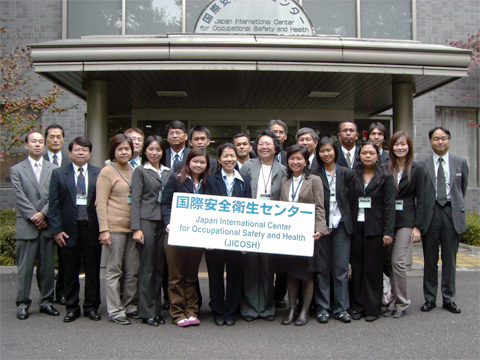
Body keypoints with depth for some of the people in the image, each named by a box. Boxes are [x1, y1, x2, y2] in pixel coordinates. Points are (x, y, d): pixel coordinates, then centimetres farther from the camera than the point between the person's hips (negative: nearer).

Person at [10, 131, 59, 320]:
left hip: (48, 226, 2)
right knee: (25, 267, 2)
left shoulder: (54, 169, 11)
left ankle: (46, 301, 17)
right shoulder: (16, 170, 7)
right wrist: (34, 217, -11)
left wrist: (43, 214, -12)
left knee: (47, 266, 7)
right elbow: (20, 198, -2)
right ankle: (22, 303, 12)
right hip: (26, 226, -2)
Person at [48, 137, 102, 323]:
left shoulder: (99, 174, 3)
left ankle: (91, 307, 20)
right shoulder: (58, 174, 5)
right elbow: (54, 203, 2)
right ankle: (72, 308, 21)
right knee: (71, 271, 8)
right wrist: (57, 229, -5)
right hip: (69, 229, 0)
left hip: (92, 229, 0)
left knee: (93, 270, 7)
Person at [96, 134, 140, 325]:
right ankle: (115, 311, 7)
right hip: (115, 227, -5)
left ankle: (131, 306, 19)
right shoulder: (107, 172, -1)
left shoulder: (134, 172, 15)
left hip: (133, 227, 5)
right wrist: (104, 229, -13)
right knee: (114, 270, 0)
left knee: (133, 270, 7)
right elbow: (101, 203, -6)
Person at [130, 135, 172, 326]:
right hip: (147, 222, -4)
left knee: (159, 268, 7)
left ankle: (157, 310, 16)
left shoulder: (168, 172, 16)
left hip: (164, 223, 4)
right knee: (147, 268, -1)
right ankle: (147, 312, 7)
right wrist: (136, 228, -10)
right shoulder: (140, 171, 3)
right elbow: (136, 200, -3)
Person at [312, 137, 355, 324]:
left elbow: (352, 200, 6)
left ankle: (341, 308, 12)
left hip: (341, 226, 0)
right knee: (322, 268, 4)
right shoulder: (315, 175, 3)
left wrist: (351, 223, 1)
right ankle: (322, 308, 13)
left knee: (341, 268, 3)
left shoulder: (347, 173, 6)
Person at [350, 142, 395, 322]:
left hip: (375, 228, -2)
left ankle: (373, 308, 12)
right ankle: (358, 307, 15)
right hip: (356, 227, 3)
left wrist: (388, 232, -10)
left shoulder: (385, 177, 1)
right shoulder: (352, 175, 8)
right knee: (357, 267, 5)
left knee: (373, 269, 2)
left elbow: (389, 205, -4)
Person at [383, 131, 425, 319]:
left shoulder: (417, 169, 1)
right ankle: (394, 301, 16)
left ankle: (402, 303, 7)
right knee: (389, 261, 4)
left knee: (397, 261, -9)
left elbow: (420, 199, 0)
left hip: (406, 220, -3)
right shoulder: (385, 169, 6)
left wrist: (417, 226, -6)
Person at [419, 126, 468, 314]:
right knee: (430, 259, 6)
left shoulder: (460, 162, 7)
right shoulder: (422, 164, 2)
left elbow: (463, 188, 16)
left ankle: (448, 299, 17)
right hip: (430, 213, -1)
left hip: (452, 213, 1)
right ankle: (430, 298, 16)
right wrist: (420, 216, 3)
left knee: (450, 258, 7)